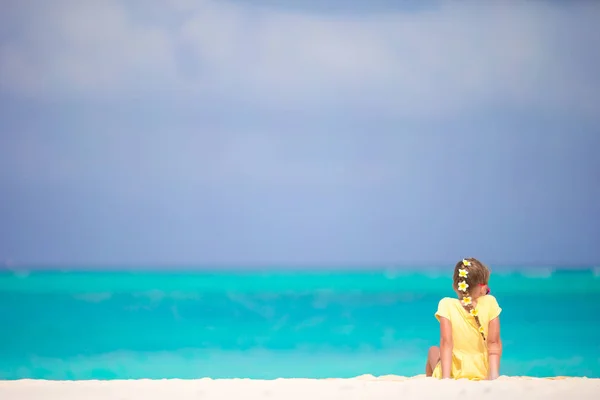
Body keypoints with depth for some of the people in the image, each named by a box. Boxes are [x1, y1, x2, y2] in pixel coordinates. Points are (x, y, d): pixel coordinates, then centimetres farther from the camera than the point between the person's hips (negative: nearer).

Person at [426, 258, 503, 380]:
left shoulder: (446, 305, -14)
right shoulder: (490, 303, -11)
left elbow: (446, 343, -18)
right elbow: (494, 343, -11)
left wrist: (445, 378, -19)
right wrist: (494, 374, -8)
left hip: (454, 374, -2)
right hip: (483, 373, 2)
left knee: (433, 350, 34)